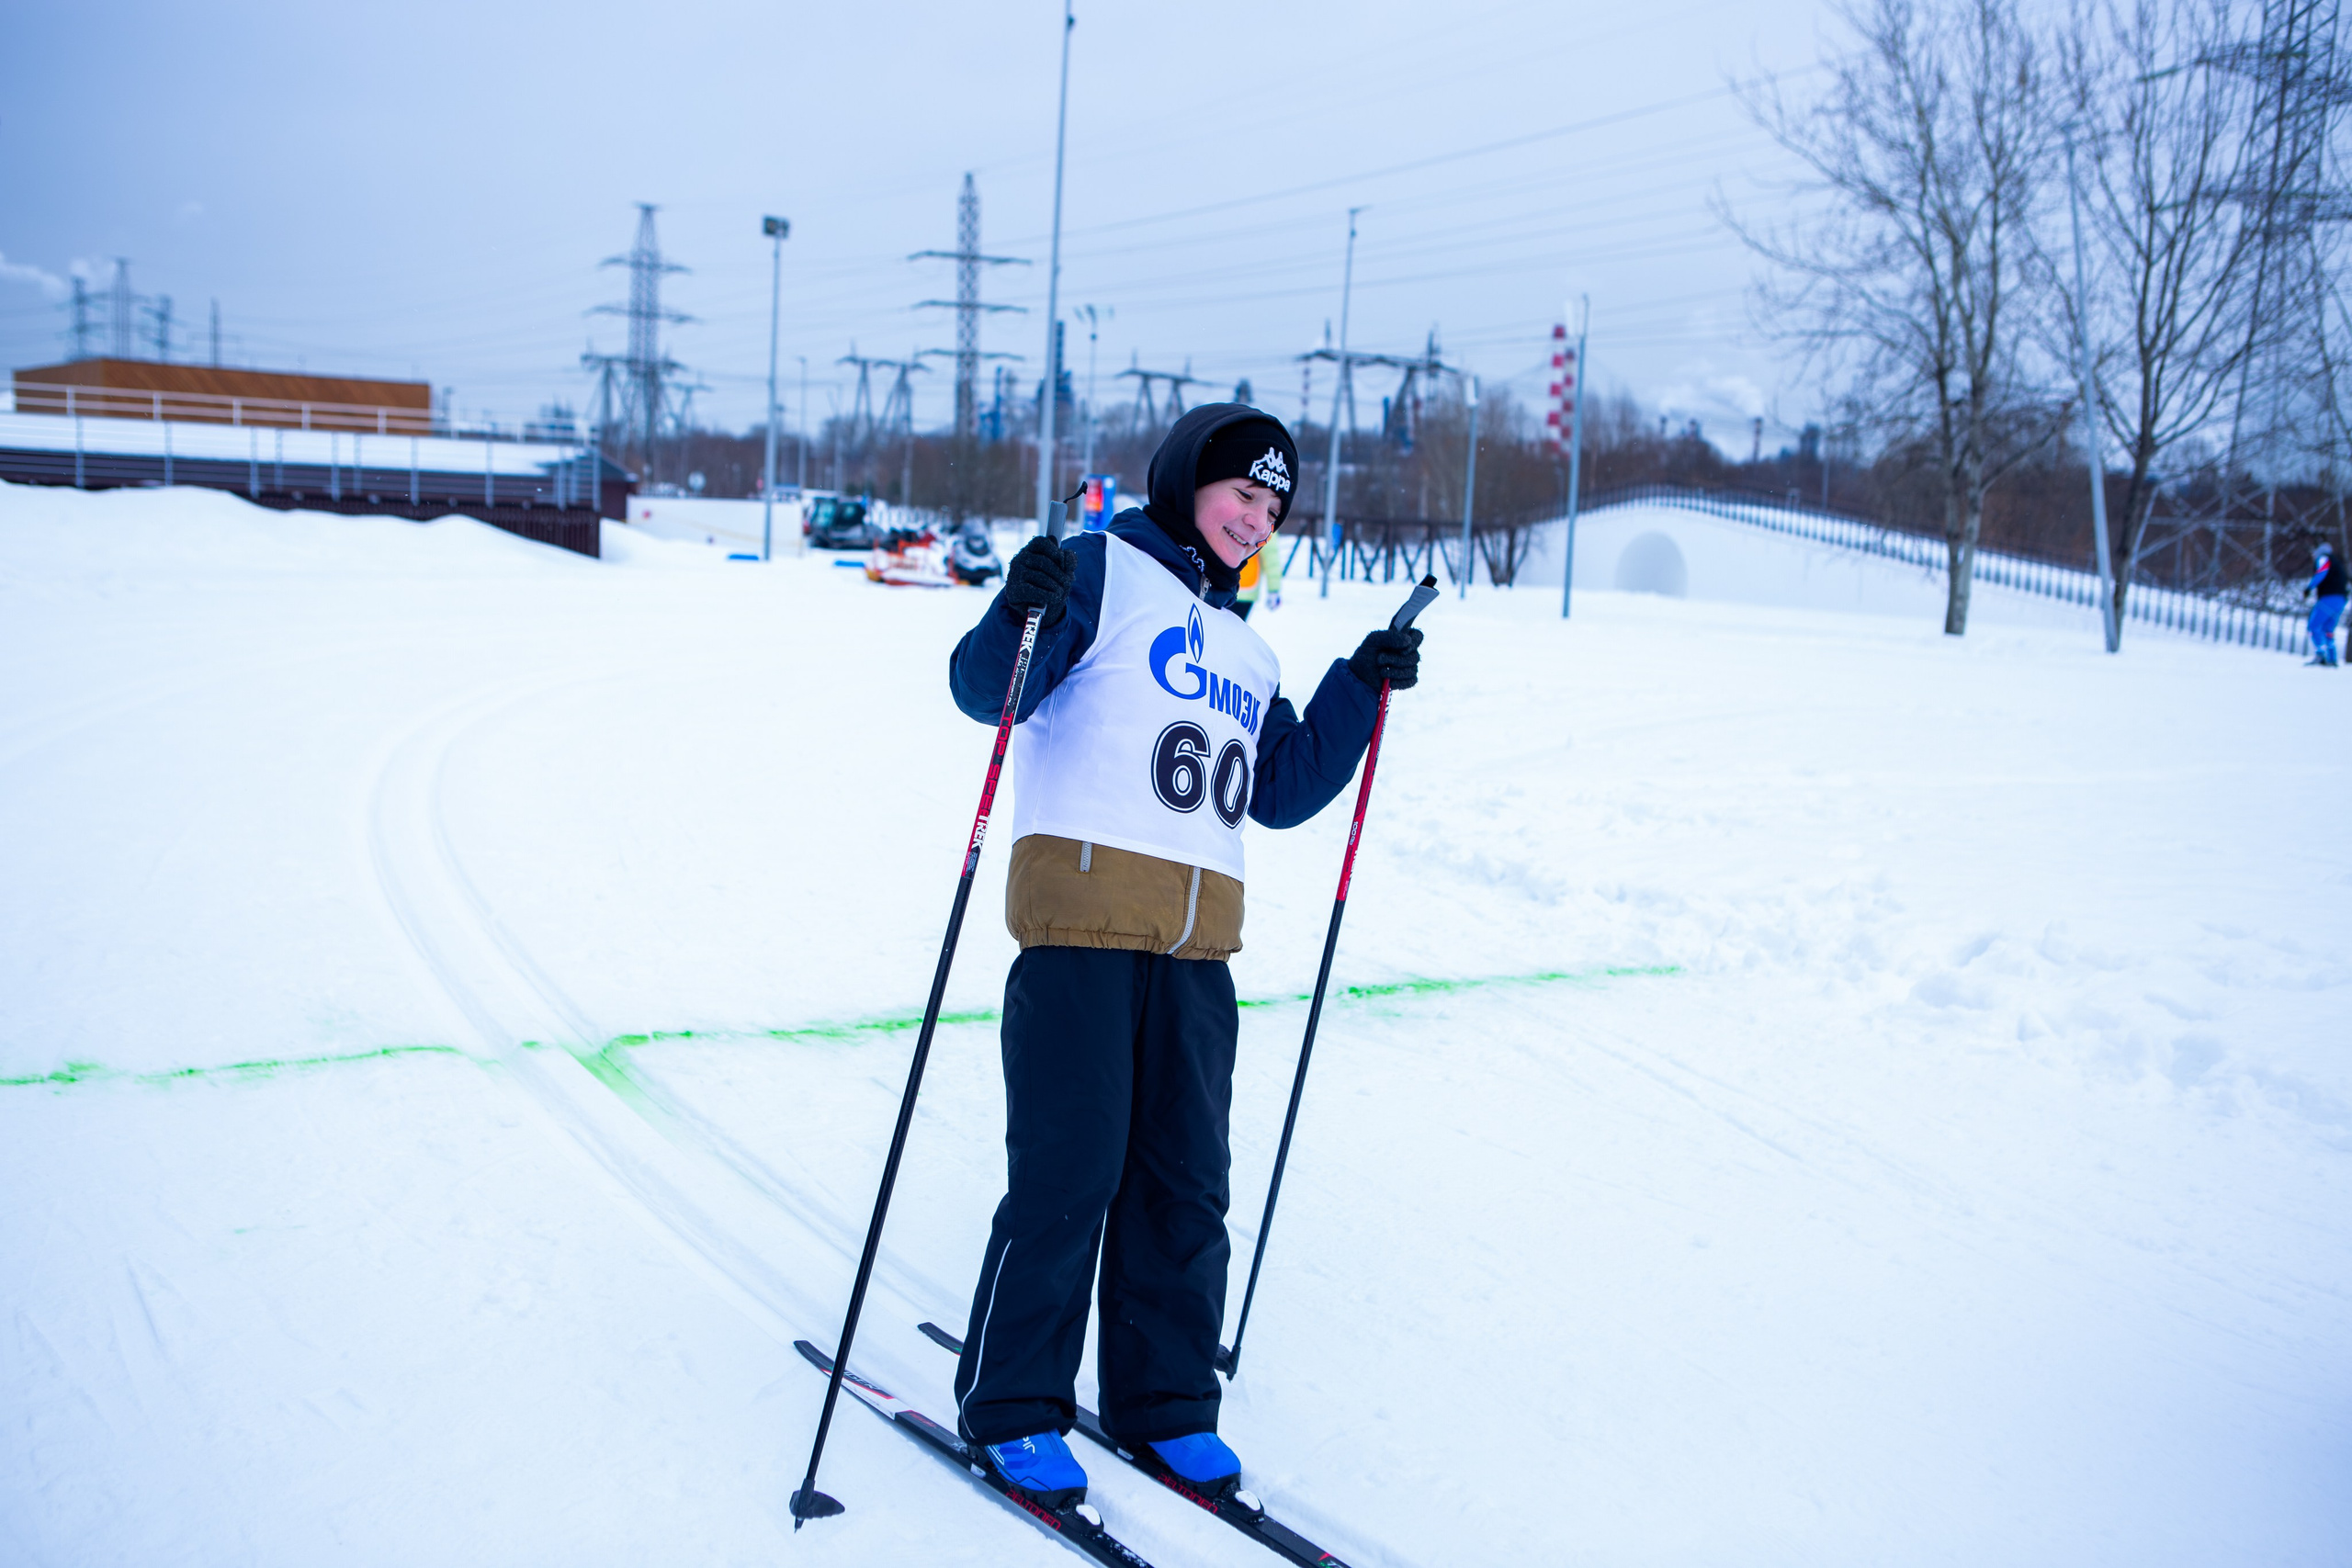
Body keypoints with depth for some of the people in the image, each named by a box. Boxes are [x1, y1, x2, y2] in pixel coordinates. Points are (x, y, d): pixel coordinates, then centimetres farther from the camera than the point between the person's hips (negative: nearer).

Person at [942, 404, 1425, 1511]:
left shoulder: (1245, 651, 26)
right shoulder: (1103, 574, 4)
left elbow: (1283, 788, 28)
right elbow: (987, 689, -8)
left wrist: (1359, 691, 20)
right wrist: (1024, 611, -28)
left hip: (1197, 941, 7)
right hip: (1081, 918, -7)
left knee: (1186, 1181, 8)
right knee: (1068, 1168, -6)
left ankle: (1165, 1402, 21)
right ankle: (1011, 1407, 9)